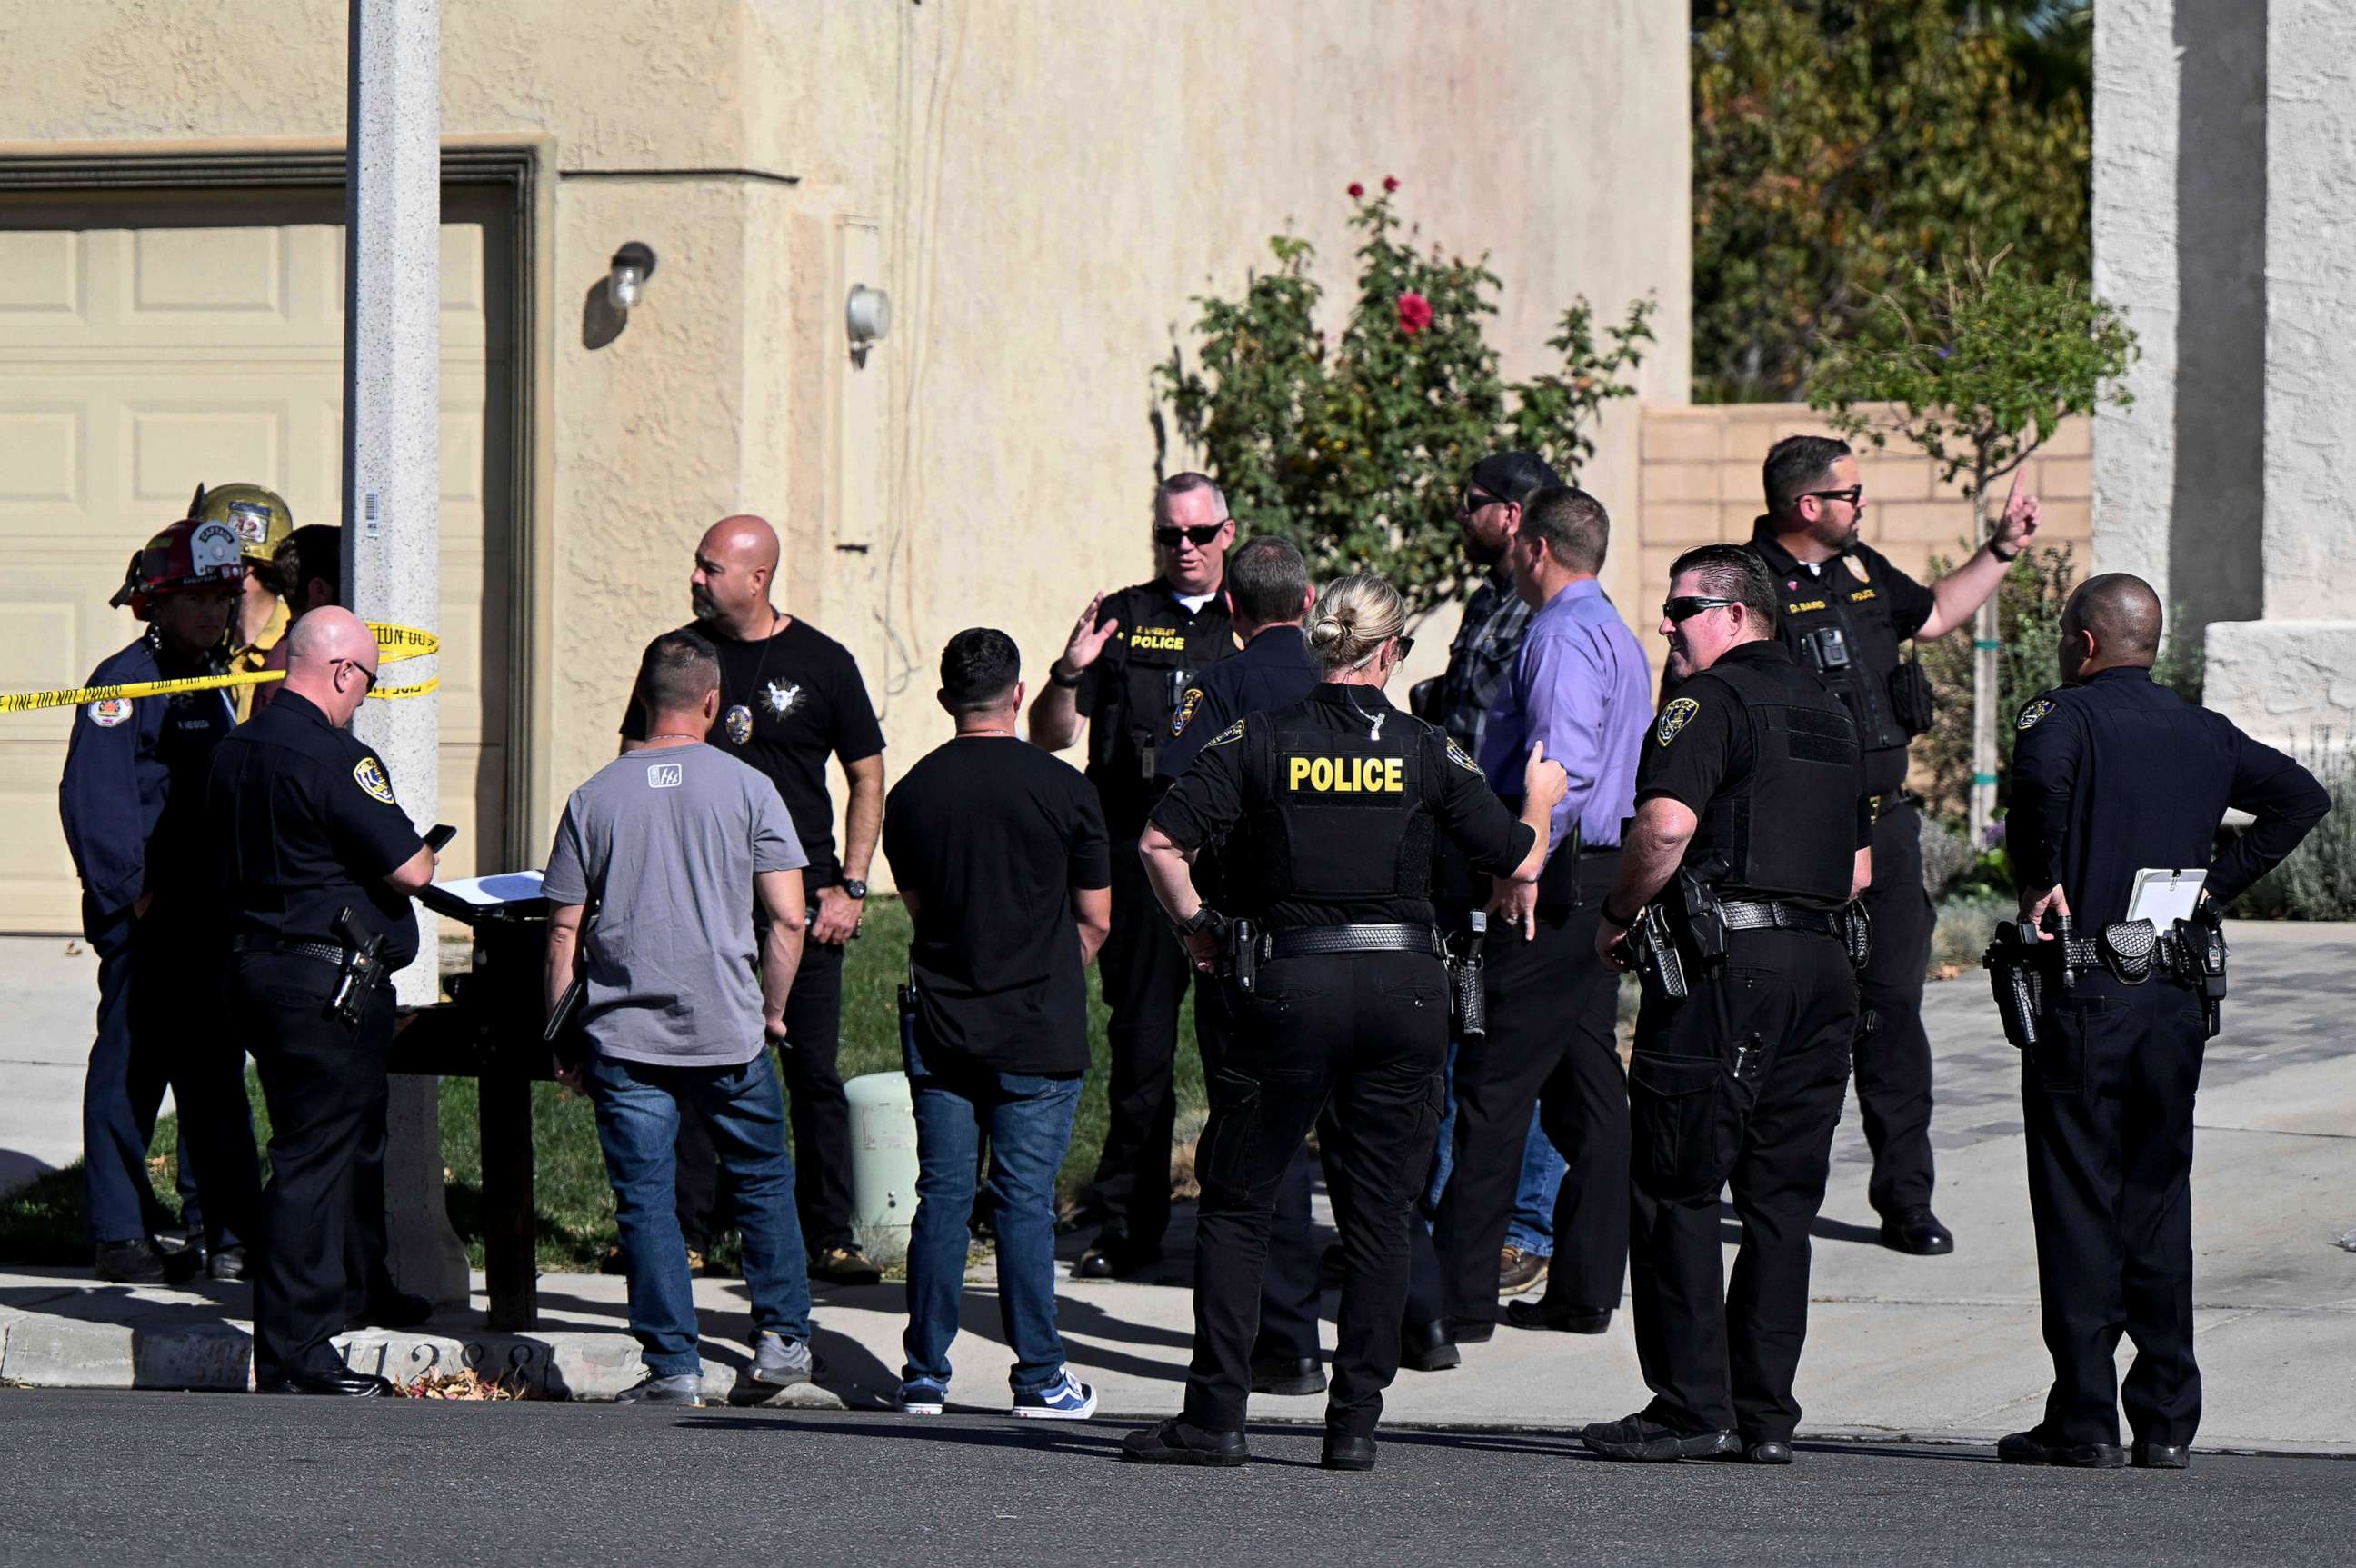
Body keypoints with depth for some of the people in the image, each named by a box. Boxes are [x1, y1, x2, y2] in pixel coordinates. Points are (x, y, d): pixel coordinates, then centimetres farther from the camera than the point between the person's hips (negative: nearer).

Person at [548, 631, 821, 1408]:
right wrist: (772, 1010, 8)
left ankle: (673, 1365, 1)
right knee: (763, 1180, 17)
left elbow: (564, 931, 3)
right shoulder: (747, 789, -2)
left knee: (645, 1198, 4)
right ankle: (783, 1339, 19)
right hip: (729, 1030, 0)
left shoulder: (594, 799, 2)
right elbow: (787, 917, -6)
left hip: (625, 1034, 0)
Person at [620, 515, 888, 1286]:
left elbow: (867, 779, 6)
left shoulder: (822, 663, 2)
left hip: (802, 896, -1)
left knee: (815, 1070, -2)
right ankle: (686, 1232, 8)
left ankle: (830, 1236, 3)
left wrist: (849, 887, -3)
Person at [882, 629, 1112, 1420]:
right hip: (1038, 1030, -3)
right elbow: (1096, 920, -1)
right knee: (1025, 1199, -1)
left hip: (941, 1028, 3)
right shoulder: (1061, 789, -7)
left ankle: (926, 1373, 8)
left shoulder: (912, 793, 2)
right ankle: (1039, 1378, 1)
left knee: (941, 1197, 7)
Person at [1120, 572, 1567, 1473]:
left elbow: (1161, 840, -8)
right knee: (1380, 1211, 9)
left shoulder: (1259, 741, -1)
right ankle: (1355, 1422, 6)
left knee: (1236, 1203, 8)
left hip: (1290, 989, -1)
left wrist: (1192, 924, 8)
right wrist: (1540, 801, 26)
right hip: (1405, 987, 1)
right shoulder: (1425, 753, 1)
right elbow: (1519, 860, 5)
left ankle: (1216, 1415, 3)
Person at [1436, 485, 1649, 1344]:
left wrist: (1524, 865, -25)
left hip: (1551, 888, -10)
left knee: (1496, 1086, -8)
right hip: (1604, 880, 10)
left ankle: (1460, 1293, -8)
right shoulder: (1618, 636, 20)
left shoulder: (1562, 636, -12)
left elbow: (1564, 764, -26)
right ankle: (1585, 1289, 12)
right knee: (1586, 1085, 10)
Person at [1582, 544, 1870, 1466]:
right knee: (1781, 1198, 9)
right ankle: (1765, 1413, 9)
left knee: (1676, 1191, -2)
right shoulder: (1827, 713, 19)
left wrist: (1616, 917, -7)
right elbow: (1860, 866, 23)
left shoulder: (1713, 701, -7)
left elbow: (1667, 823, -21)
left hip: (1724, 971, -8)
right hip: (1822, 966, 8)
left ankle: (1693, 1407, -5)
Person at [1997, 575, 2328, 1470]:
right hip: (2179, 993, 5)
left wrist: (2041, 883, -16)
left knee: (2078, 1203, -1)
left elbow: (2042, 777, -28)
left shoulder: (2064, 716, -6)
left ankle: (2083, 1421, -3)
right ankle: (2167, 1421, 11)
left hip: (2084, 994, -5)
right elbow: (2301, 796, 14)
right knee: (2159, 1203, 11)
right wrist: (2219, 881, 11)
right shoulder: (2203, 734, 13)